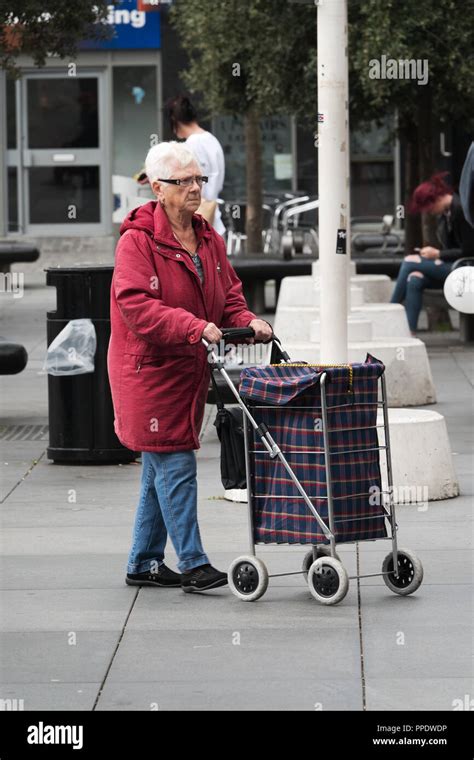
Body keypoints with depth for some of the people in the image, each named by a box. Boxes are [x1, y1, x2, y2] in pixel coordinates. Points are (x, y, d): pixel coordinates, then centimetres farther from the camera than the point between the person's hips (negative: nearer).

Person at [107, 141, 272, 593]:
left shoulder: (209, 241, 11)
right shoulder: (137, 241, -13)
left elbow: (228, 296, 15)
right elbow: (135, 305, -23)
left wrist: (247, 321, -7)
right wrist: (194, 327, -32)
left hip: (188, 370, 8)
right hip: (149, 369, -8)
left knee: (160, 469, 13)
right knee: (175, 464, -10)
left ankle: (143, 564, 21)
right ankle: (193, 564, -7)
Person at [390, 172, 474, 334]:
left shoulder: (460, 210, -16)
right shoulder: (444, 213, 11)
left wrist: (438, 254, -13)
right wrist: (433, 253, 1)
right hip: (448, 266, 9)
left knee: (410, 262, -18)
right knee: (414, 279, -18)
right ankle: (410, 334, -26)